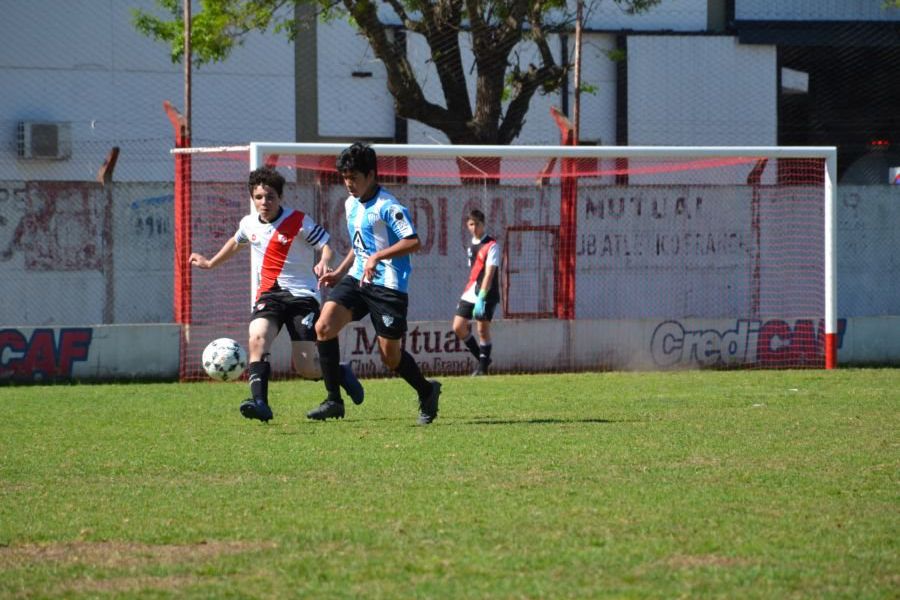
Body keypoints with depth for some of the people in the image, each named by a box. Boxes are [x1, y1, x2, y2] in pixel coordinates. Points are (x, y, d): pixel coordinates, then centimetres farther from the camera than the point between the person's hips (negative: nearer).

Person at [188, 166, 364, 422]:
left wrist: (323, 262, -31)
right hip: (268, 295, 4)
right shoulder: (249, 224, 9)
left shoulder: (299, 222, -8)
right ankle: (259, 402, -35)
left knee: (306, 368, -8)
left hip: (301, 295, -4)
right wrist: (210, 263, 42)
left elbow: (326, 246, -7)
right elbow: (236, 242, 31)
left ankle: (342, 373, 26)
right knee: (257, 339, -28)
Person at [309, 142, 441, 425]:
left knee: (390, 357, 1)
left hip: (388, 286, -7)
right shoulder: (351, 204, 12)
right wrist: (339, 272, 17)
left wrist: (377, 257, -29)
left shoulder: (387, 207, -15)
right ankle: (334, 401, -9)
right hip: (357, 279, 7)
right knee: (324, 327, -14)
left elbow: (413, 242, -23)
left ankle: (427, 391, 31)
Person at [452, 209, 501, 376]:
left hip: (486, 293, -7)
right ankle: (480, 357, 16)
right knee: (458, 327, 1)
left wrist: (481, 299, -24)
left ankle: (482, 366, 5)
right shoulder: (471, 245, 13)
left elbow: (489, 273, -18)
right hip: (470, 292, 7)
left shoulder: (491, 246, -10)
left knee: (482, 329, -6)